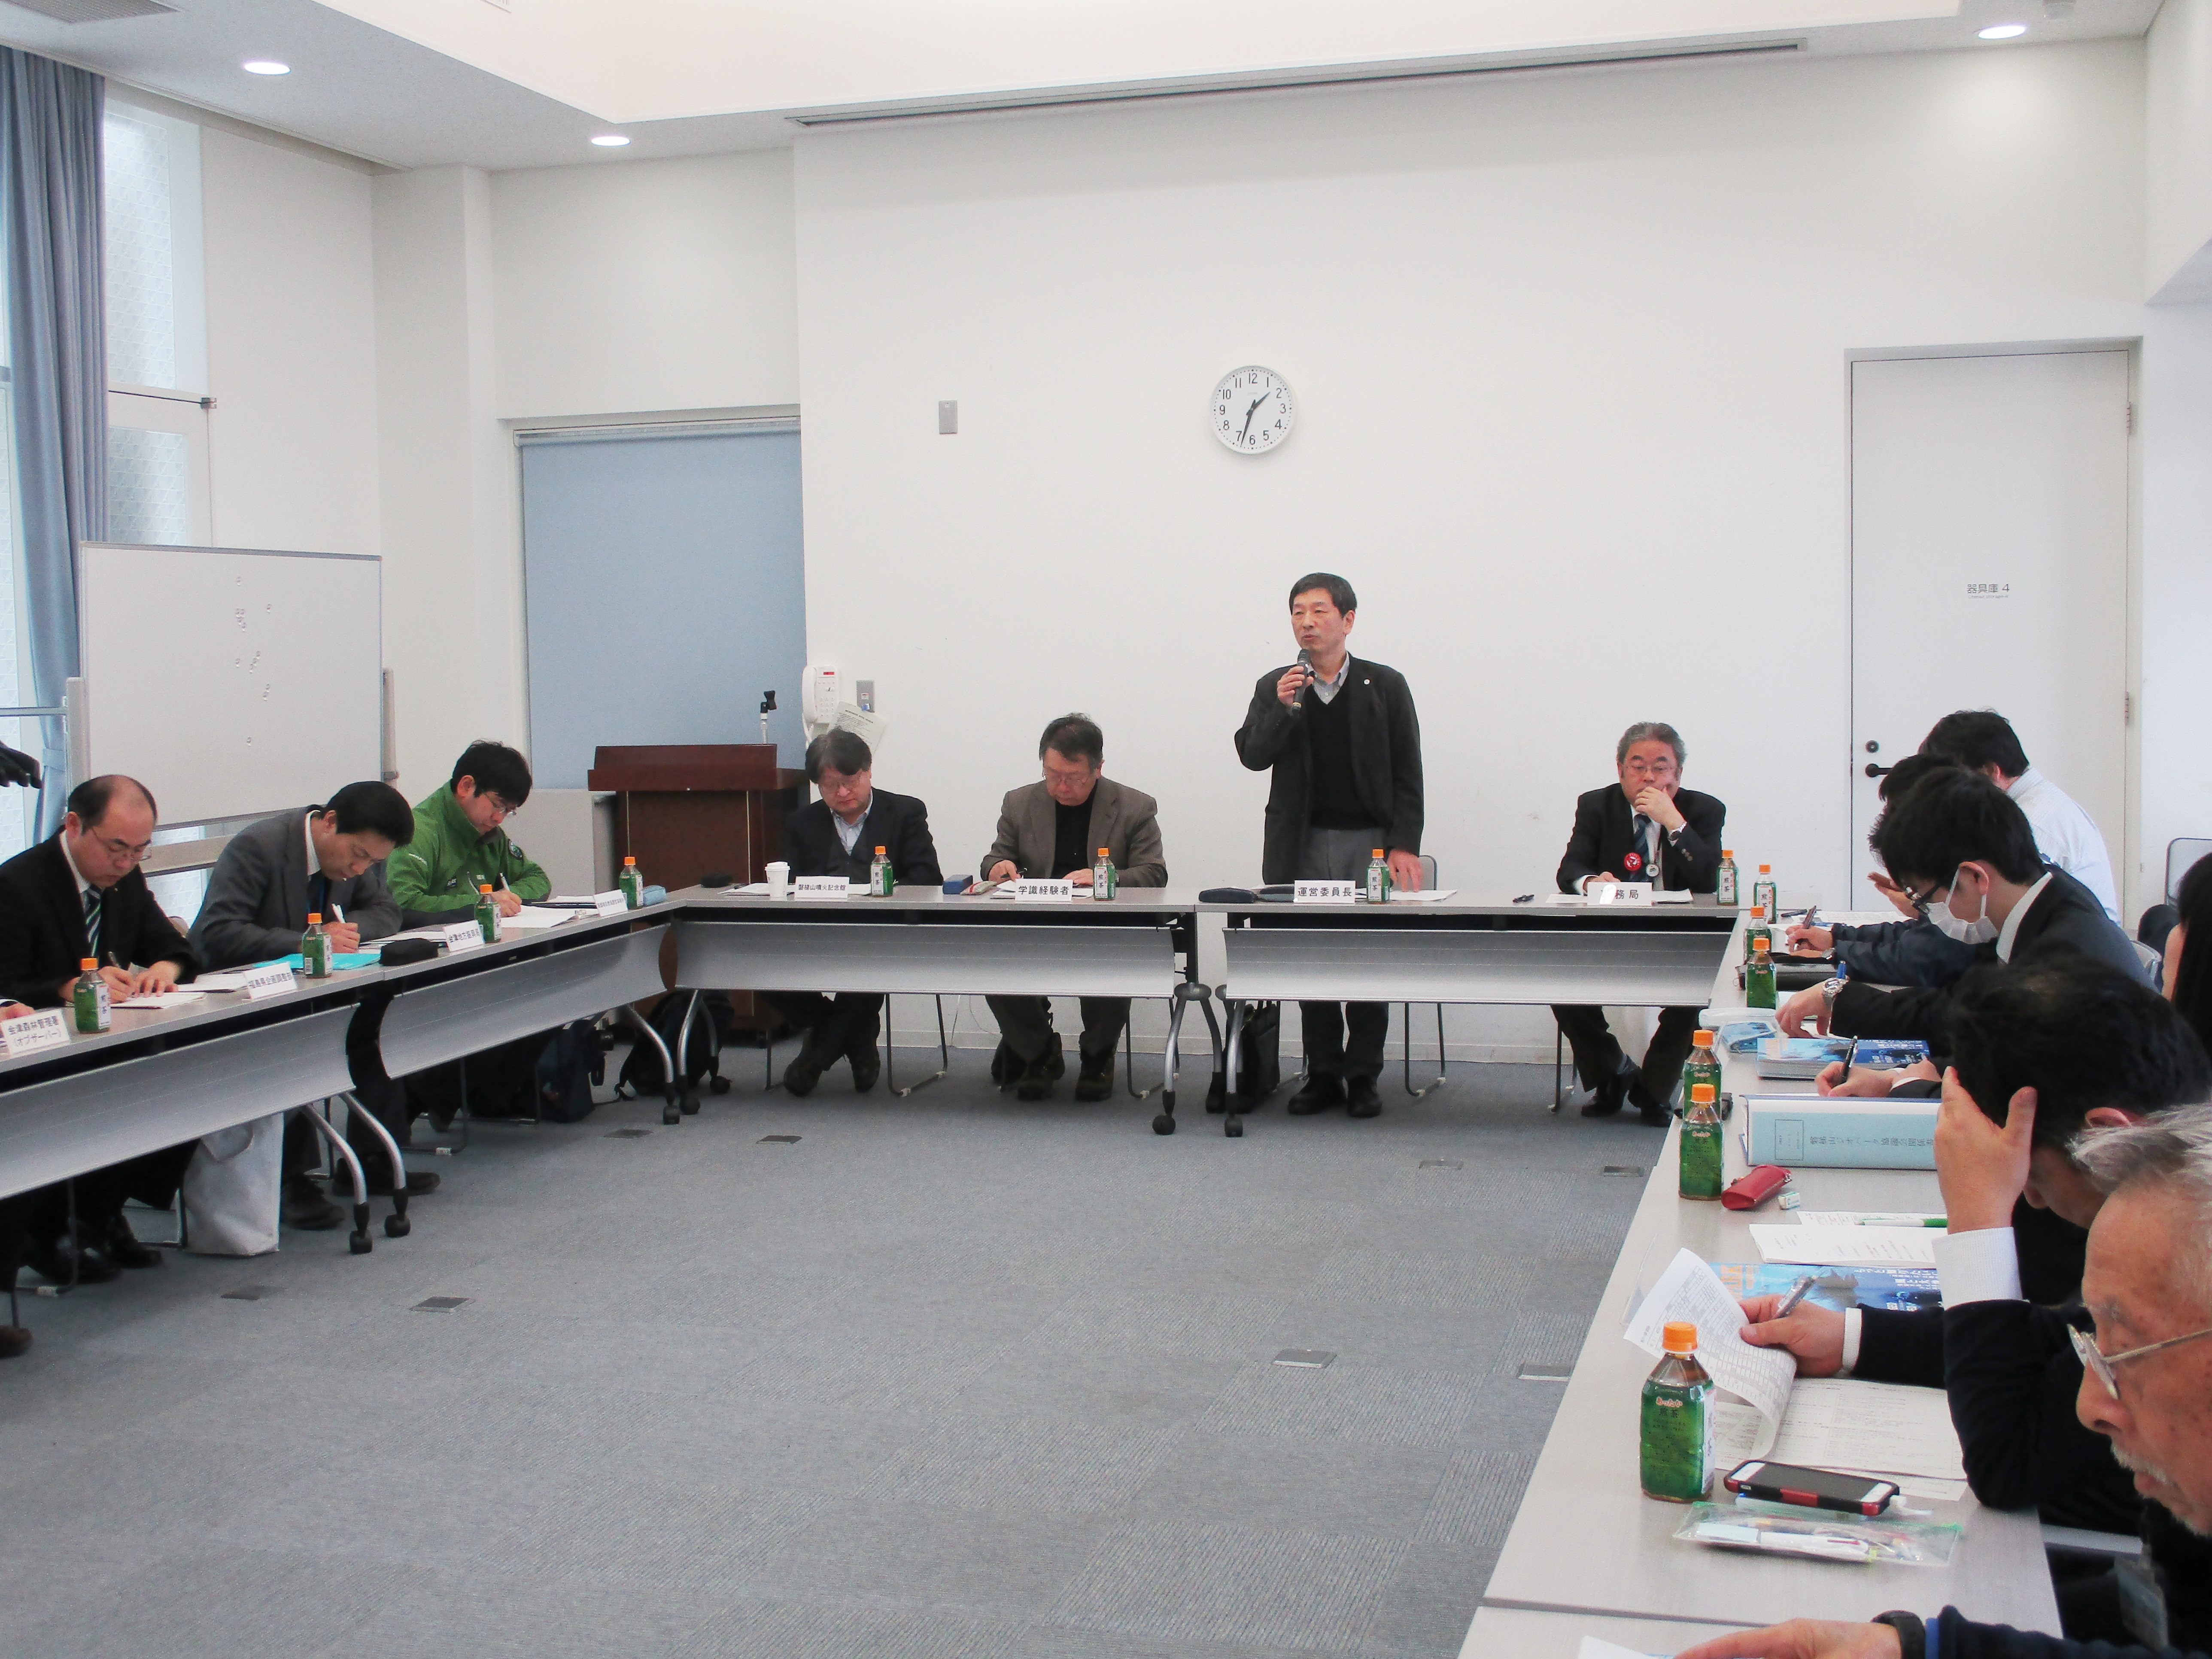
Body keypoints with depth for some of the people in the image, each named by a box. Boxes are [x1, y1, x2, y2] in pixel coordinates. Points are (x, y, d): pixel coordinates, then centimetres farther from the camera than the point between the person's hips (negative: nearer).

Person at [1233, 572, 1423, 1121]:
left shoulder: (1385, 686, 4)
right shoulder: (1275, 687, 9)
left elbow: (1407, 773, 3)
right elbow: (1252, 755, -1)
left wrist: (1404, 845, -5)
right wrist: (1282, 708, -16)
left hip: (1370, 840, -1)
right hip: (1305, 844, 2)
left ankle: (1362, 1077, 8)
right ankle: (1323, 1075, 11)